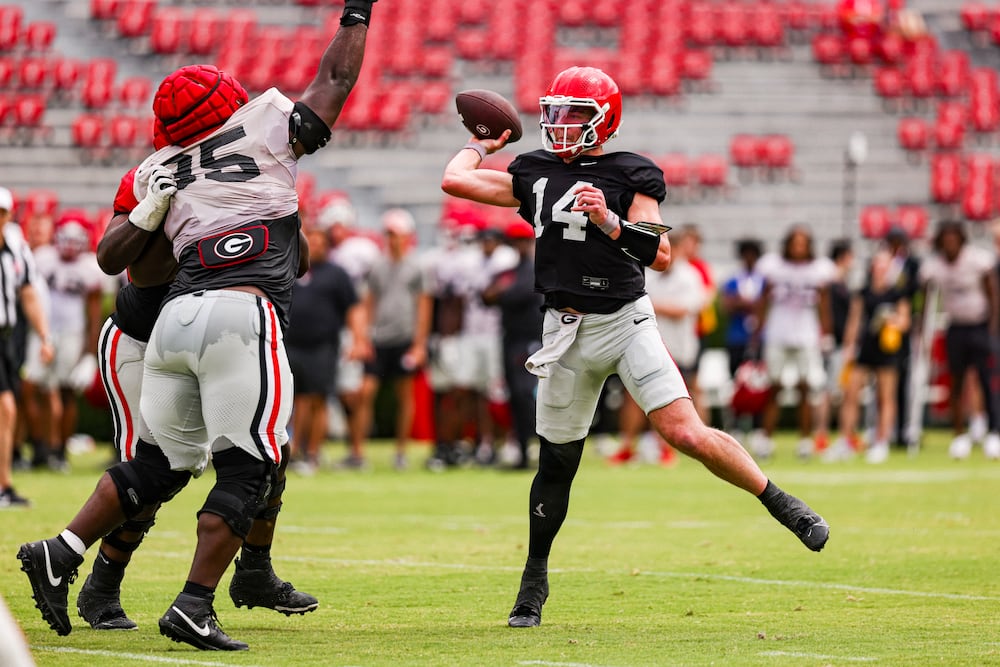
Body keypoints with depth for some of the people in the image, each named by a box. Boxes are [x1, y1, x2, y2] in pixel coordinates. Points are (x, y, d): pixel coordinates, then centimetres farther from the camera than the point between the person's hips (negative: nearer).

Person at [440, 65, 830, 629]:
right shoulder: (534, 174, 10)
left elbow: (661, 255, -10)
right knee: (557, 461, 10)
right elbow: (455, 181, 10)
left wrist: (609, 221, -22)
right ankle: (535, 582, 25)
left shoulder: (630, 176, -2)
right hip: (567, 333, 3)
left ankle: (784, 505, -1)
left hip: (627, 322, -3)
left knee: (687, 434, -18)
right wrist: (484, 143, 23)